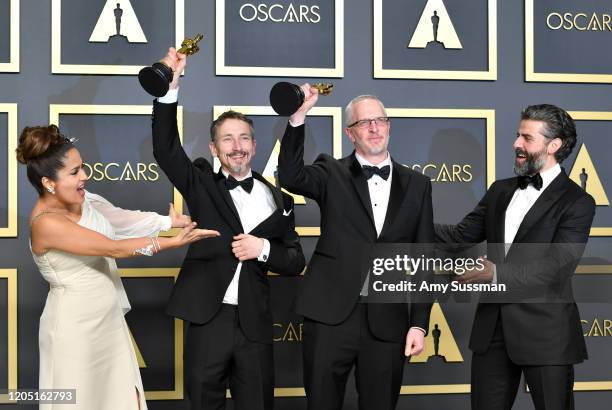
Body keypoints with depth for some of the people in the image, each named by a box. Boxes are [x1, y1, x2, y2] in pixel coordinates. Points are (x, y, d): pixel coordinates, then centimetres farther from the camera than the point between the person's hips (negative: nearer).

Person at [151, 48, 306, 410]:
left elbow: (296, 262, 8)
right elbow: (165, 149, -11)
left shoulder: (277, 199, 7)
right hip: (208, 320, -1)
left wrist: (264, 249, -12)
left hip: (254, 325, 1)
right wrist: (171, 86, -19)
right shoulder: (201, 185, 4)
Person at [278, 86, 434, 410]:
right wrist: (298, 116, -23)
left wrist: (419, 323, 2)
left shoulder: (416, 184, 10)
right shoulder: (332, 174, 5)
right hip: (331, 315, -1)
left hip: (387, 322, 2)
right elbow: (291, 177, -16)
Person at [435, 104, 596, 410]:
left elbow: (557, 267, -18)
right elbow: (462, 235, 10)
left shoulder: (577, 202, -7)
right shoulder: (501, 191, 13)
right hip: (492, 327, 6)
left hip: (545, 334, -5)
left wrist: (498, 274, -27)